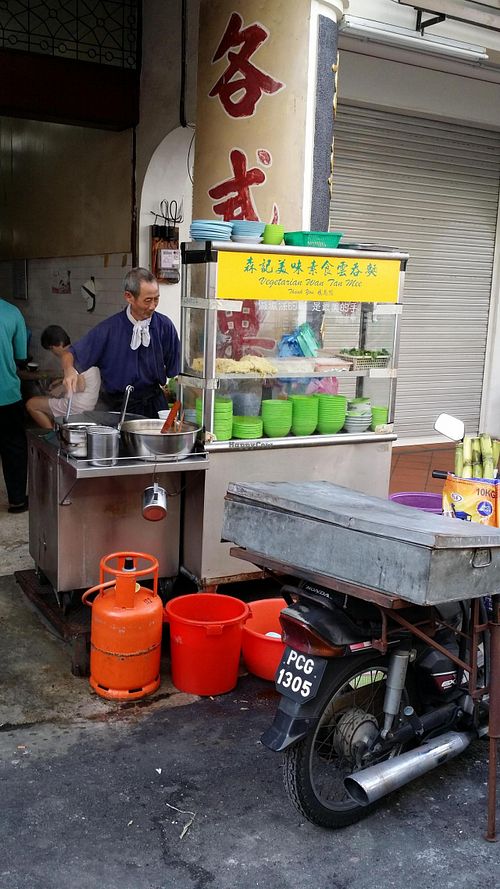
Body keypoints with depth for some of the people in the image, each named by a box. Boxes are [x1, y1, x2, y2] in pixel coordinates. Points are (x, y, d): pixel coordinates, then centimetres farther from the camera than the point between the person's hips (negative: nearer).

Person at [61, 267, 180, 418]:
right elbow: (70, 354, -3)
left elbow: (174, 371, 5)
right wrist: (69, 370, -25)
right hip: (118, 404, -1)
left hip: (154, 403, 1)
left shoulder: (164, 325, -2)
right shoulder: (110, 328, -7)